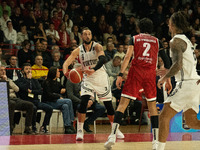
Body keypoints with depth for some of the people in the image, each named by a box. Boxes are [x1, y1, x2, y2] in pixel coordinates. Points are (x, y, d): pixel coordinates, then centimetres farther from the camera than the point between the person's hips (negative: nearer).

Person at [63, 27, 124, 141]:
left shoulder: (97, 46, -15)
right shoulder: (78, 50, -6)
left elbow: (103, 59, -33)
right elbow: (66, 63, -11)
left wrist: (94, 70, -51)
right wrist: (65, 72, -35)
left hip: (101, 78, -1)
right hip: (88, 79, 1)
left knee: (109, 105, 6)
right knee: (83, 102, -18)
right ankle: (80, 130, -13)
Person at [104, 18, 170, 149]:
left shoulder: (134, 38, 10)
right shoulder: (156, 40, 15)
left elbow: (128, 56, -3)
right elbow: (165, 60, 10)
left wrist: (120, 75, -6)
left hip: (136, 71, -1)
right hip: (150, 73, 1)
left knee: (123, 103, -1)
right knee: (152, 105, 10)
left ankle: (113, 136, -13)